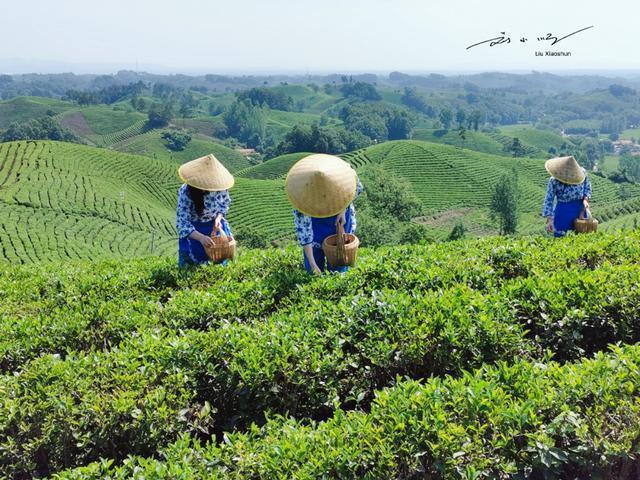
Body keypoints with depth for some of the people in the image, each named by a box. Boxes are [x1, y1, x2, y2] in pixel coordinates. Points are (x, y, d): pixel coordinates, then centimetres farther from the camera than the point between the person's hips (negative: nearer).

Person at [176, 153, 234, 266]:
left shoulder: (220, 186, -21)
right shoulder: (185, 192, -31)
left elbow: (224, 204, 1)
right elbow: (182, 223, -31)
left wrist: (218, 218, -20)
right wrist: (201, 237, -45)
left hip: (215, 225, 3)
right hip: (193, 229, -3)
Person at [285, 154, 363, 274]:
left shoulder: (345, 175, -34)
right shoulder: (302, 193, -35)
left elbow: (357, 188, -8)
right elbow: (303, 230, -30)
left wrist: (343, 210, -22)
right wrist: (312, 264, -30)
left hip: (340, 214, 1)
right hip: (313, 218, -1)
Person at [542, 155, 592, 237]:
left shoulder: (582, 173, -10)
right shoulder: (554, 180, -20)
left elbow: (587, 187, 8)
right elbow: (549, 200, -15)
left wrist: (585, 199, -12)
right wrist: (549, 219, -21)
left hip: (580, 210, 3)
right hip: (563, 212, -3)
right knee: (559, 237, 0)